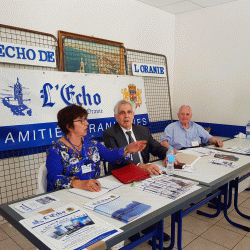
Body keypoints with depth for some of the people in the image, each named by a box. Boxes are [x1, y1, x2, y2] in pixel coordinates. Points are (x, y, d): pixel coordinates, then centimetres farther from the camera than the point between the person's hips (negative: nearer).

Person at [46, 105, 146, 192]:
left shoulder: (91, 144, 13)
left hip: (94, 191, 5)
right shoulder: (56, 150, -7)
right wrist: (80, 183, -35)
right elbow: (54, 179, -19)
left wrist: (127, 149, -9)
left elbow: (110, 155, 9)